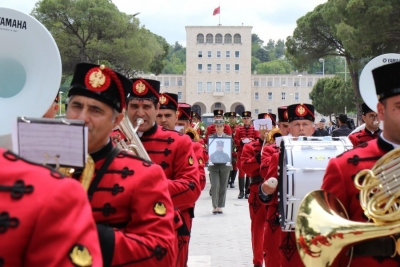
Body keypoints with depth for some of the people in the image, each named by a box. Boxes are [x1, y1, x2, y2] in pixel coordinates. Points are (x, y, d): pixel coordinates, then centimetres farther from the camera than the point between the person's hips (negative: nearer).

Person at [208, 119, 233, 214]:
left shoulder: (228, 137, 5)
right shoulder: (210, 138, 4)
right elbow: (208, 150, 2)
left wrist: (229, 161, -13)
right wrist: (210, 161, -15)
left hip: (225, 165, 1)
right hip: (214, 165, -1)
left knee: (223, 187, 5)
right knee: (215, 186, -8)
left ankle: (220, 206, 14)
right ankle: (214, 206, 1)